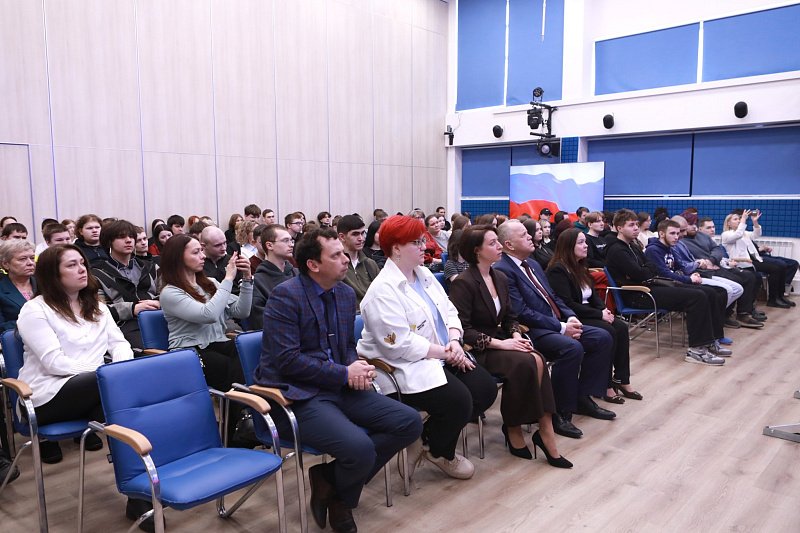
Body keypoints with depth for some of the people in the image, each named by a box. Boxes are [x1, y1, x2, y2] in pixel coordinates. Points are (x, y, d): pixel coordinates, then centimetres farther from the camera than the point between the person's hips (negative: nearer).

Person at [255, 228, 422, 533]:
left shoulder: (346, 293, 9)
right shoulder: (285, 296, -13)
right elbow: (287, 360, -19)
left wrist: (357, 368, -4)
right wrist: (344, 373, -17)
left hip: (339, 388, 8)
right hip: (297, 395, -8)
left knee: (409, 423, -6)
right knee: (360, 448, -30)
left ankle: (331, 479, 5)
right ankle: (337, 496, 9)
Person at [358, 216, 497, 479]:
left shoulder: (424, 275, 10)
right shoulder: (383, 291, -18)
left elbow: (449, 311, 11)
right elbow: (400, 345, -24)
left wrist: (454, 341, -9)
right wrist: (445, 353, -17)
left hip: (441, 356, 9)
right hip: (405, 367, -9)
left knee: (486, 388, -5)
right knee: (459, 400, -24)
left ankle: (434, 438, 13)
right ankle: (436, 450, 9)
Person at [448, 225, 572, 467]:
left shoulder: (500, 278, 10)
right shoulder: (463, 283, -14)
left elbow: (509, 317, 15)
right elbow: (462, 329, -19)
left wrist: (516, 335, -7)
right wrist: (499, 343, -23)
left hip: (498, 342, 7)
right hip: (474, 350, -7)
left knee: (537, 361, -22)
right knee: (525, 362, -28)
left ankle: (545, 431, -18)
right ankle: (514, 429, -10)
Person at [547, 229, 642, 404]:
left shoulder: (580, 267, 13)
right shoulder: (558, 270, -16)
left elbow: (593, 295, 18)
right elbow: (567, 305, -22)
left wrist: (604, 309, -4)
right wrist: (599, 314, -19)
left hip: (587, 314, 9)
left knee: (621, 327, -10)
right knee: (608, 332, -24)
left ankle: (622, 380, -6)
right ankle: (606, 385, -14)